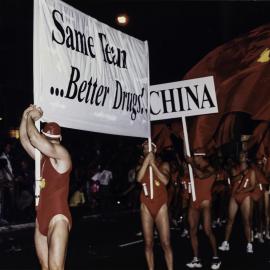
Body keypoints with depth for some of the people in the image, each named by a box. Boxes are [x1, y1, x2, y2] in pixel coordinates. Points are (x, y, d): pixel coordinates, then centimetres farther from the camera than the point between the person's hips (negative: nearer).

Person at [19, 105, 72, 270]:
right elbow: (24, 139, 14)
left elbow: (33, 137, -18)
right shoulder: (43, 157, 12)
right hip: (41, 219, 9)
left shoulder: (61, 154, -11)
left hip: (58, 218, -8)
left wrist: (31, 117, -2)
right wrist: (26, 116, 6)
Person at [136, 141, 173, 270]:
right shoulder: (141, 166, 7)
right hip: (146, 206, 2)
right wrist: (146, 160, -12)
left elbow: (165, 181, -14)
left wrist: (153, 164, -11)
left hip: (161, 206, -1)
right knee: (148, 243, 4)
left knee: (165, 243, -5)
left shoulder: (163, 164, 4)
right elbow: (139, 178, -14)